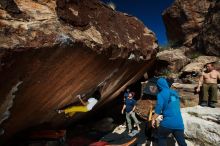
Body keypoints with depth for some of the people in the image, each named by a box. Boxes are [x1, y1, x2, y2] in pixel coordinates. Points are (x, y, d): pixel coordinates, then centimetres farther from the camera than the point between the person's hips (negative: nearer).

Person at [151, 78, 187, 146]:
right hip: (179, 122, 5)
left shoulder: (161, 94, -7)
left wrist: (153, 119, -1)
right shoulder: (175, 93, 12)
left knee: (161, 138, 17)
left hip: (168, 122, -5)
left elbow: (158, 109, -12)